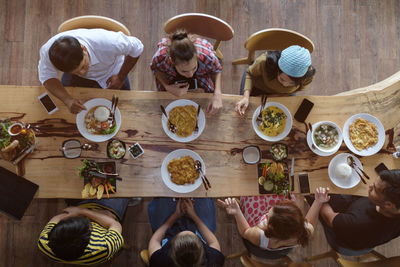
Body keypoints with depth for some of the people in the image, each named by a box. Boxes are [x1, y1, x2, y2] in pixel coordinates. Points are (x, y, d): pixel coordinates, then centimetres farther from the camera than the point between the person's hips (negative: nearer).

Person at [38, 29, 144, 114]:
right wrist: (68, 100, -40)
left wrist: (121, 77, -20)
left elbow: (136, 49, -28)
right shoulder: (47, 52, -39)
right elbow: (47, 77, -22)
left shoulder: (108, 43, -47)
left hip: (111, 72, -1)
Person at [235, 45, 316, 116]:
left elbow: (301, 86, -13)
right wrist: (246, 96, -39)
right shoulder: (264, 62, -47)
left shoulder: (307, 76, -39)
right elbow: (250, 74, -23)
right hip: (258, 86, -1)